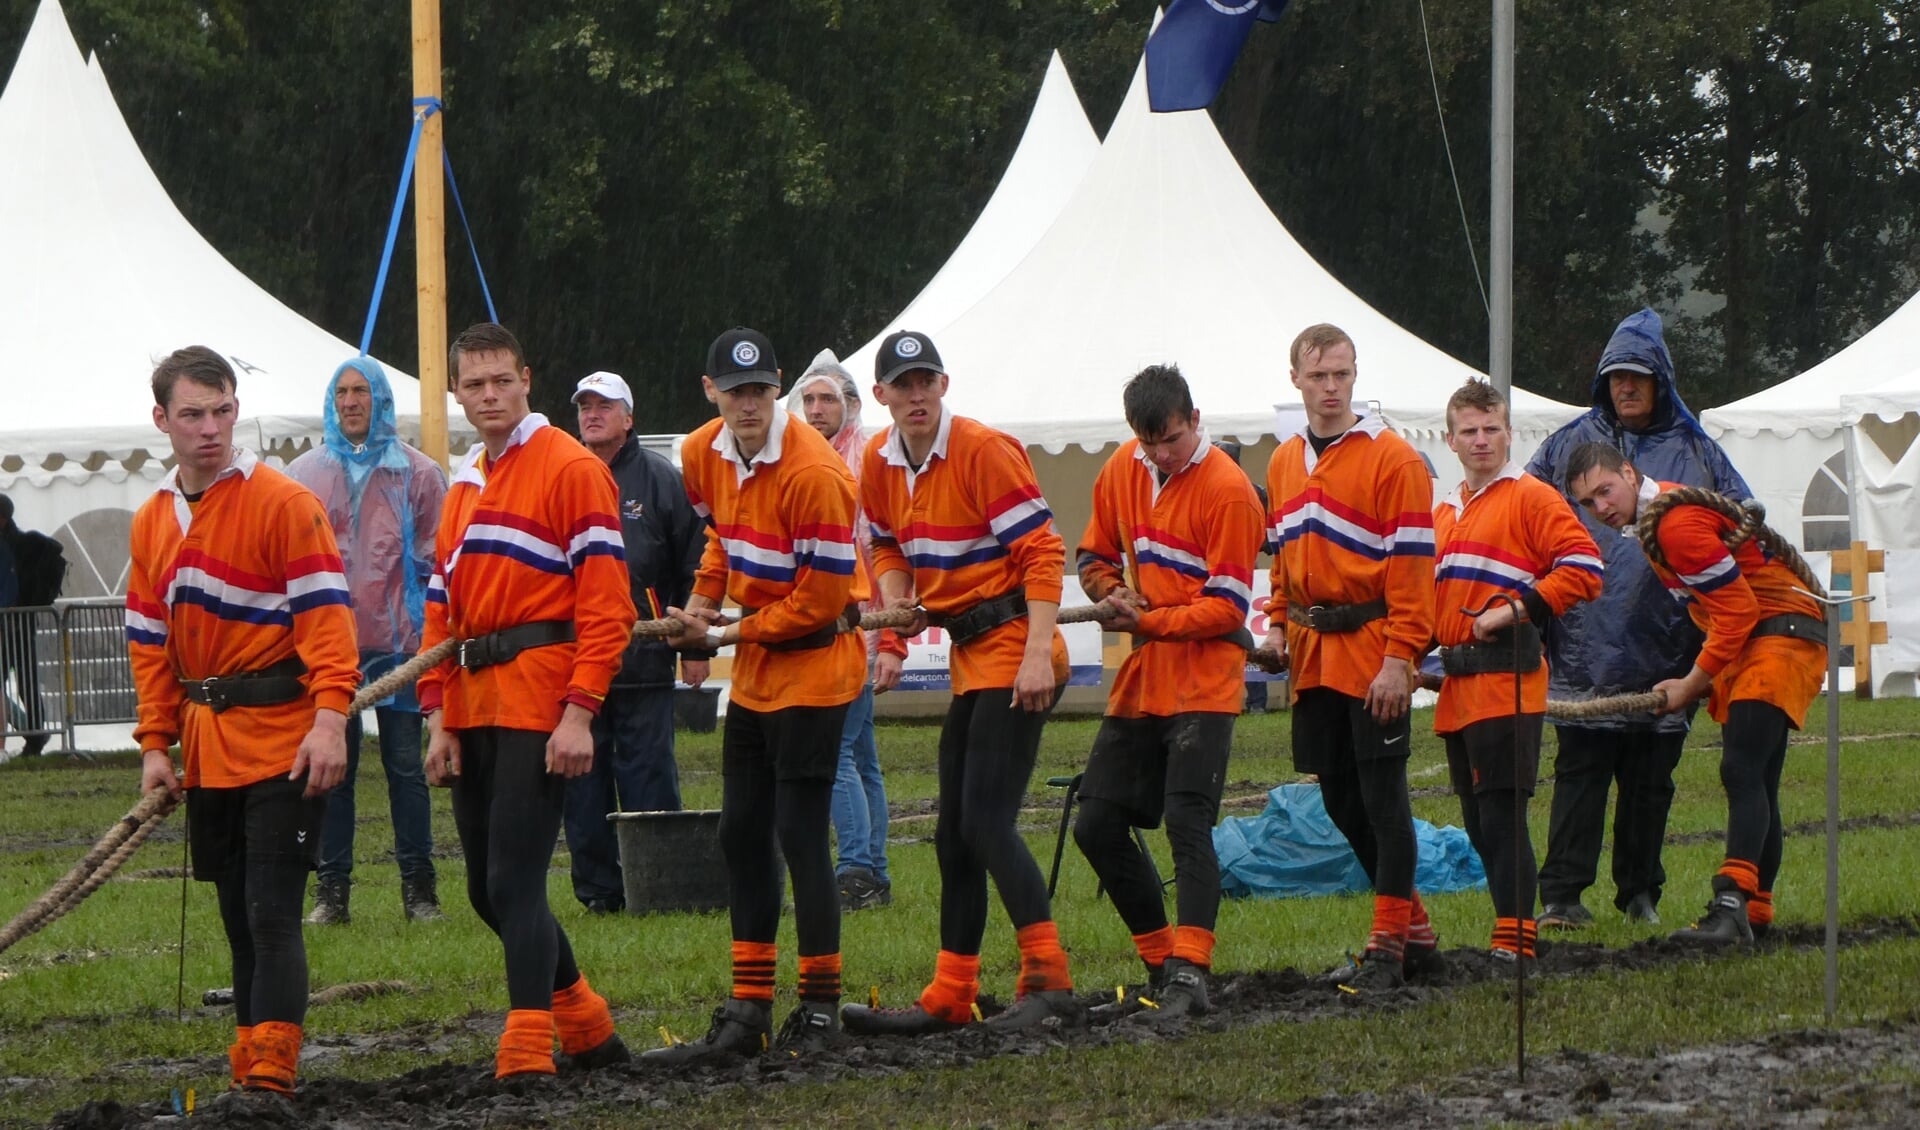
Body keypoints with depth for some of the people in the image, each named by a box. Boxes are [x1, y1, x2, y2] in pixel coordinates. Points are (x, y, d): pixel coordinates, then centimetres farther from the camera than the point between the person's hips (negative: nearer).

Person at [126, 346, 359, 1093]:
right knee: (239, 915, 11)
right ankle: (252, 1054, 17)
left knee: (271, 911, -12)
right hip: (206, 746, 6)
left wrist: (330, 718, -22)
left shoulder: (283, 504, -8)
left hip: (282, 742, -6)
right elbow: (149, 642, 16)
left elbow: (326, 614, -13)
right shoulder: (152, 522, 13)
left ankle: (271, 1067, -15)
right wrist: (156, 743, 8)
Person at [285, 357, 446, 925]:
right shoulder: (304, 475, 10)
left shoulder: (417, 474, 6)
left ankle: (418, 885, 7)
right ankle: (331, 890, 6)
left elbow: (436, 559, 7)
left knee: (406, 765, 1)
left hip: (397, 640, -1)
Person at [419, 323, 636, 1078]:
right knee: (488, 890, 11)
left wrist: (579, 713, -18)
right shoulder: (465, 485, 19)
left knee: (515, 879, -13)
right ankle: (586, 1027, 26)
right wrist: (439, 720, 9)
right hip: (473, 705, 8)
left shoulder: (572, 470, -6)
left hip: (538, 700, -8)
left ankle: (528, 1056, -12)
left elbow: (605, 602, -12)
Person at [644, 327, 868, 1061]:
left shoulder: (813, 471, -23)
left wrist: (729, 633, -12)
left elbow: (822, 599, -20)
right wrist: (703, 603, 5)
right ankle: (749, 1014, 15)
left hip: (814, 663, -8)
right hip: (753, 669, 9)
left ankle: (820, 1012, 0)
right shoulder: (703, 454, 1)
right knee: (741, 834, 9)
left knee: (799, 834, -8)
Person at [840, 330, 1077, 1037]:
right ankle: (950, 998, 17)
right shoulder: (881, 462, 7)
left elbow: (1042, 550, -17)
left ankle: (1048, 982, -19)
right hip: (968, 656, 8)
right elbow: (890, 548, 24)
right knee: (955, 832, 11)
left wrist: (1038, 654, -24)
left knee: (987, 820, -17)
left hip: (1014, 648, -8)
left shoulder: (983, 450, -15)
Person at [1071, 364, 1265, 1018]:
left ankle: (1189, 976, -19)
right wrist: (1116, 596, -1)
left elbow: (1226, 607, -14)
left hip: (1203, 676, -8)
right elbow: (1096, 556, 20)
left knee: (1187, 823, -16)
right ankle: (1161, 959, 17)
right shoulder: (1123, 472, 7)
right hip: (1140, 674, 8)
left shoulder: (1227, 491, -14)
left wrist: (1147, 622, -17)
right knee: (1097, 825, 6)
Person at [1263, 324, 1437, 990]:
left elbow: (1412, 565, -12)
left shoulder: (1391, 459, -8)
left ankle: (1389, 943, 1)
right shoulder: (1284, 464, 13)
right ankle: (1414, 925, 22)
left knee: (1382, 792, -4)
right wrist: (1280, 624, 11)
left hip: (1372, 650, -7)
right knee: (1340, 799, 10)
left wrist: (1400, 658, -17)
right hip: (1312, 655, 7)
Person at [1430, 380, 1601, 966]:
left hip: (1508, 683, -8)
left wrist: (1513, 610, -16)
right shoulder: (1444, 513, 20)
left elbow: (1584, 568, -13)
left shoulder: (1532, 498, -3)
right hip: (1458, 687, 8)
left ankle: (1514, 945, -12)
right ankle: (1514, 933, 17)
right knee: (1479, 825, 10)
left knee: (1502, 817, -12)